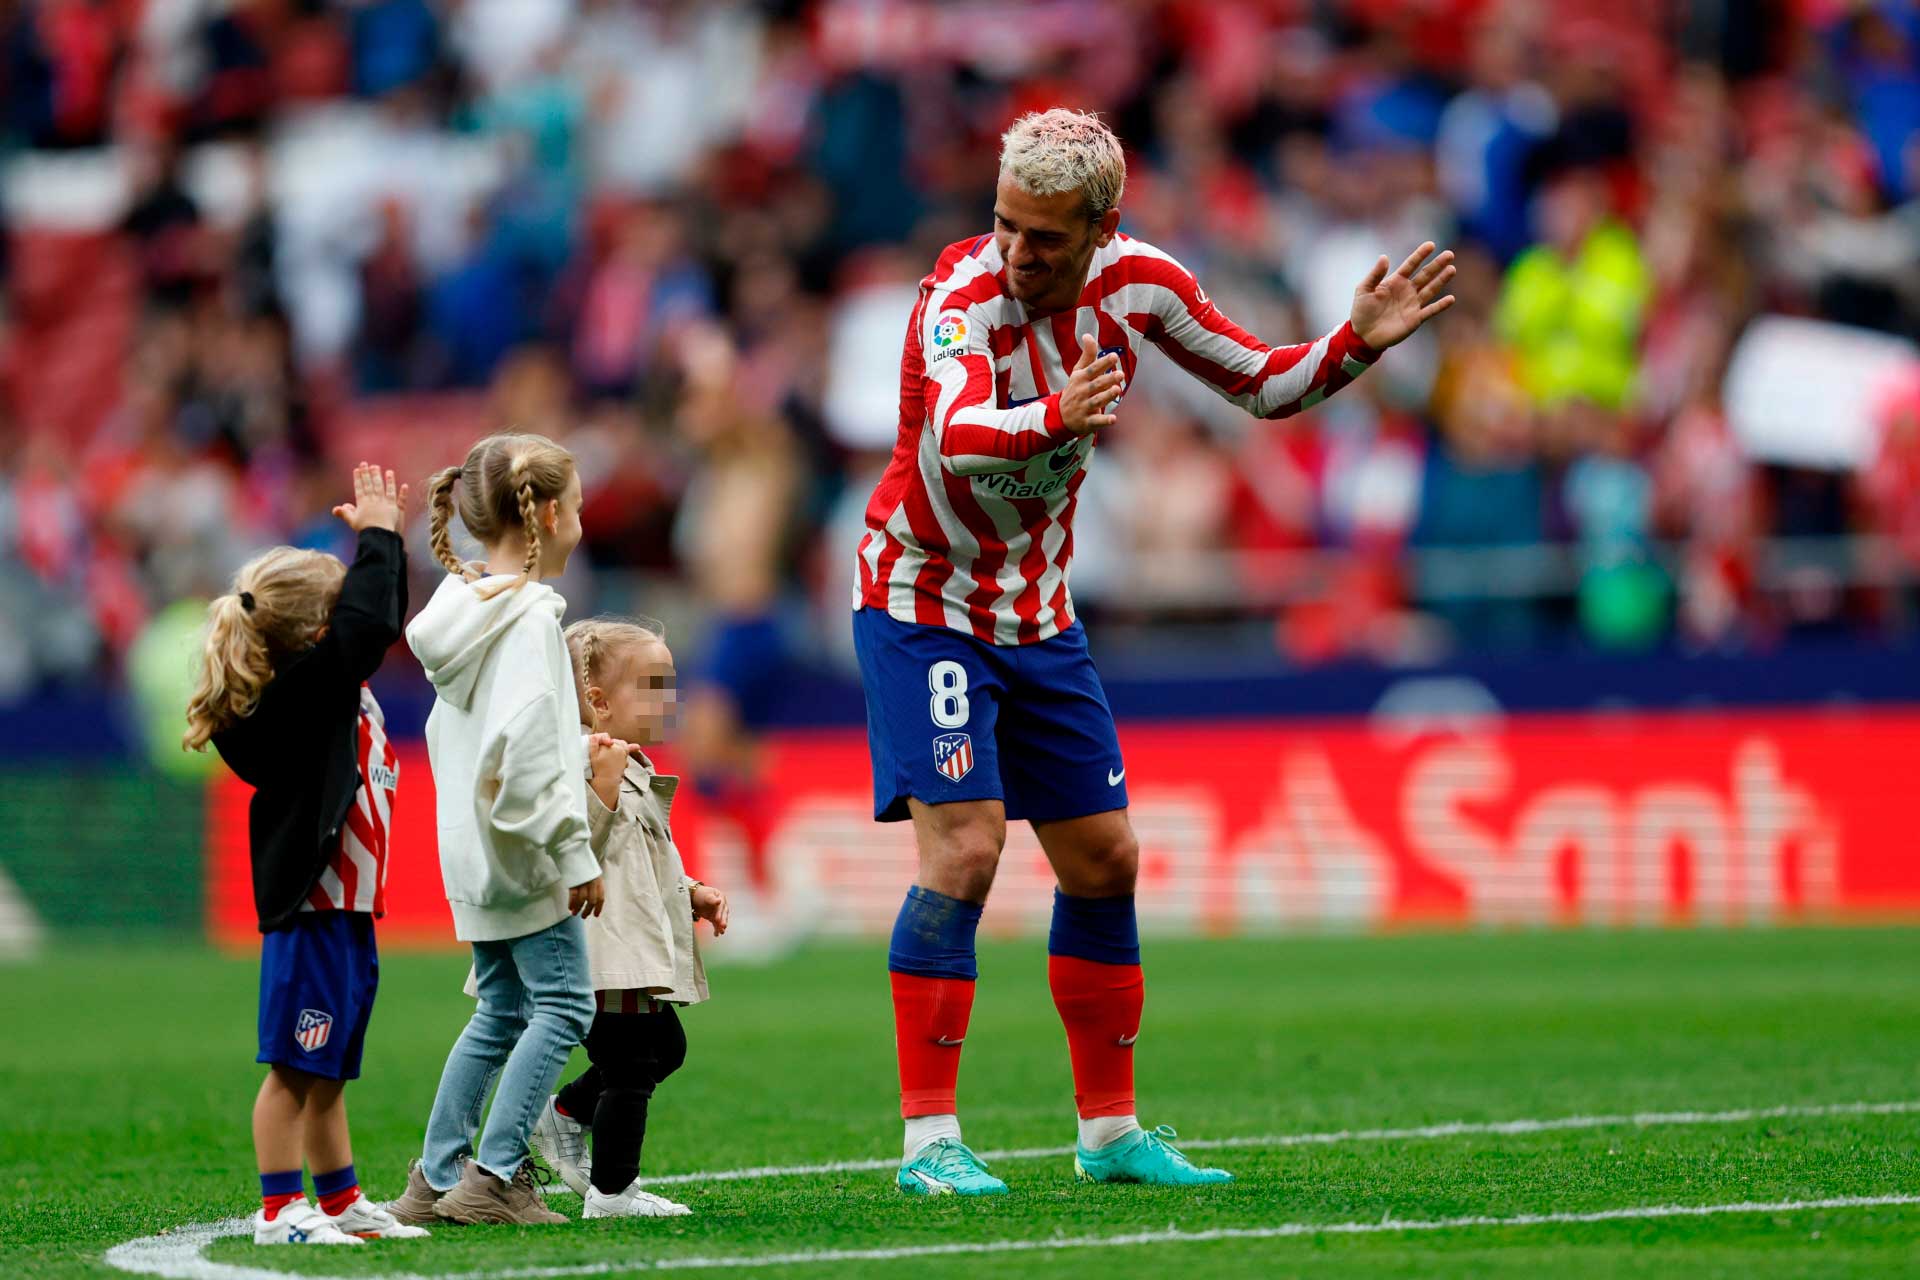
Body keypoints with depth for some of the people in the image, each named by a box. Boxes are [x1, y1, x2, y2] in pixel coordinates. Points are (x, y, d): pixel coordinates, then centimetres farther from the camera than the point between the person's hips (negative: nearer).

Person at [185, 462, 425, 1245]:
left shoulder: (335, 688, 10)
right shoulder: (301, 692, -17)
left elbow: (378, 621, 28)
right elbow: (366, 625, -26)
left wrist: (386, 540, 16)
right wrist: (377, 535, -15)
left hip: (347, 908, 10)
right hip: (310, 909, -10)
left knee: (328, 1070, 16)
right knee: (296, 1067, -5)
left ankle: (341, 1202, 22)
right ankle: (280, 1210, -1)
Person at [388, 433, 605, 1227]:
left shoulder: (464, 610, 11)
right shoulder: (530, 617, -16)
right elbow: (525, 742, -23)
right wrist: (574, 851, -18)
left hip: (472, 851, 9)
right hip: (524, 852, -9)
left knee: (503, 1010, 15)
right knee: (563, 1003, -5)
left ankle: (437, 1176, 13)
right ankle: (496, 1174, -11)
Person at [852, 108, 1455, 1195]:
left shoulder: (1137, 280, -8)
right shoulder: (964, 297, -27)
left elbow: (1261, 383, 6)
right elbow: (956, 433, -47)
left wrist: (1359, 342, -12)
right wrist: (1054, 419, -67)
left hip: (1038, 611, 6)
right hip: (924, 605, -6)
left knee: (1105, 861, 9)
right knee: (962, 851, -18)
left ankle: (1110, 1130, 21)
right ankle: (929, 1139, -13)